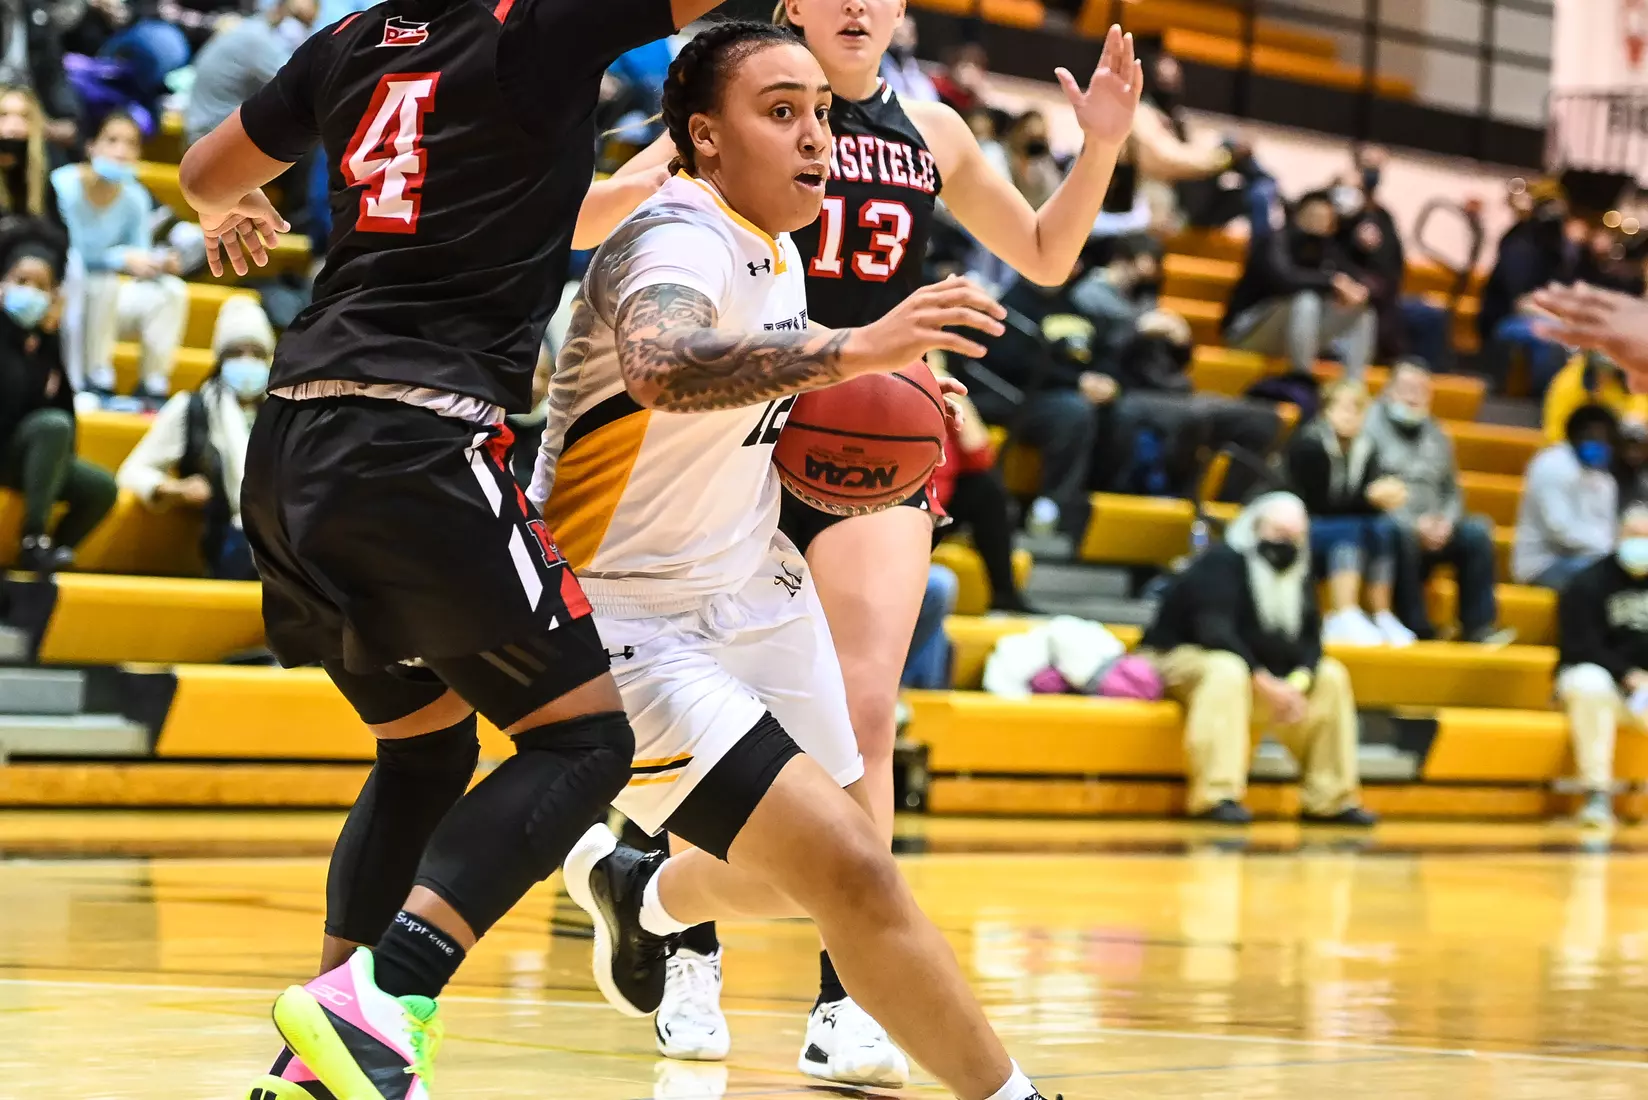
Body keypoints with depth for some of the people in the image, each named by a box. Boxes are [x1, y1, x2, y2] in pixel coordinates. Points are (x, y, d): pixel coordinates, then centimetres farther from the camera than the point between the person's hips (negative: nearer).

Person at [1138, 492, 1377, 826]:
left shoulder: (1296, 577, 5)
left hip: (1259, 674, 8)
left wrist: (1297, 683, -22)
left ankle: (1329, 799, -4)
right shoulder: (1221, 564, -19)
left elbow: (1310, 642, 1)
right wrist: (1265, 684, -34)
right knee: (1226, 671, -40)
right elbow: (1214, 632, -30)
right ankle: (1215, 797, -46)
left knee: (1330, 677, -4)